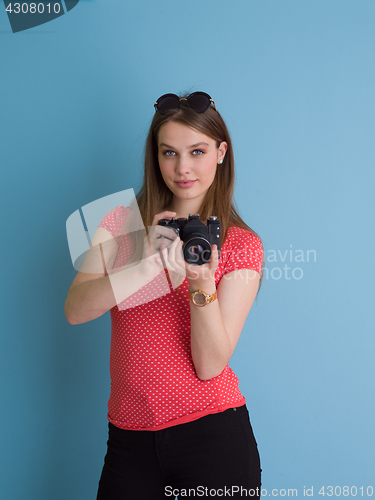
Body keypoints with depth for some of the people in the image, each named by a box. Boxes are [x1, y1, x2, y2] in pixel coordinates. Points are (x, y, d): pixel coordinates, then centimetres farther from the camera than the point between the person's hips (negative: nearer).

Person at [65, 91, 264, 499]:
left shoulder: (241, 245, -3)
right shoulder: (123, 223, 4)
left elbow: (210, 366, -10)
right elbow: (75, 311, -10)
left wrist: (203, 284, -26)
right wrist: (147, 266, -24)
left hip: (213, 434, -2)